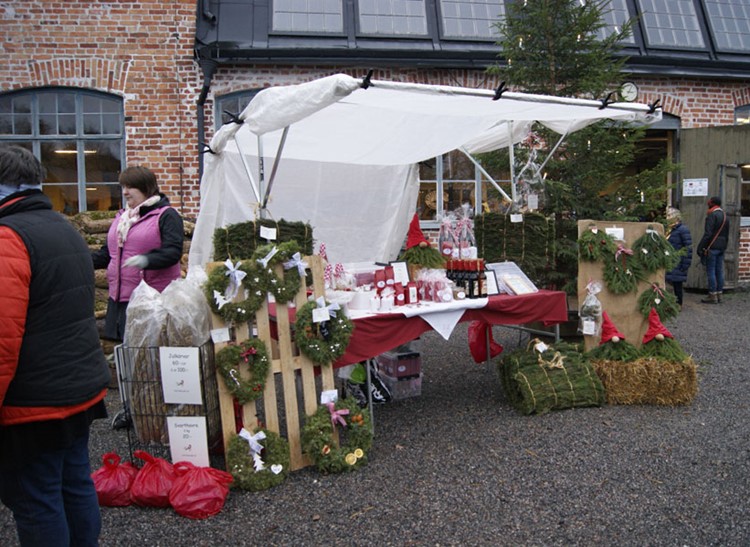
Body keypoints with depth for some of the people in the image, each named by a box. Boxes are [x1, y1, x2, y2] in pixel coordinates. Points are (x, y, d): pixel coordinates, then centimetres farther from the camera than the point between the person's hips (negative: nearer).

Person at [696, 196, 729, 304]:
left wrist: (700, 248, -14)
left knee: (711, 272, -4)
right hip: (721, 248, 8)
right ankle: (719, 295, 15)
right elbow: (727, 235, 19)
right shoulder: (725, 216, 15)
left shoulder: (712, 215, -12)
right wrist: (724, 246, 22)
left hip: (712, 247, -8)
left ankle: (712, 296, -4)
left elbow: (707, 234, -18)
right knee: (719, 271, 10)